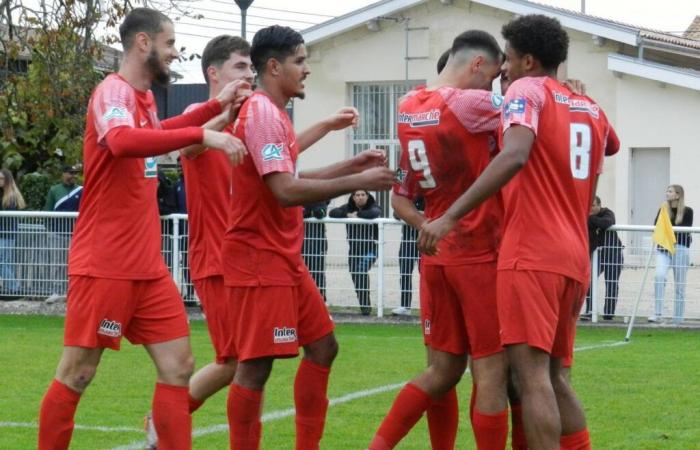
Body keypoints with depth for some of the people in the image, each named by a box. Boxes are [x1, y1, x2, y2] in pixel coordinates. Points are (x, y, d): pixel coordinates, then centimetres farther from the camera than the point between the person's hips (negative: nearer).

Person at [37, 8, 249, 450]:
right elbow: (122, 141, -38)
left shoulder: (143, 97, 12)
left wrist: (217, 106, 28)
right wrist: (203, 135, -40)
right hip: (104, 265, -9)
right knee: (77, 374, 0)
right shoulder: (113, 91, -15)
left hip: (147, 265, 9)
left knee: (178, 365, 5)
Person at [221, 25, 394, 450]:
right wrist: (357, 182, -20)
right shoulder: (261, 113, -17)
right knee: (257, 364, -8)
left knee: (323, 346, 13)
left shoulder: (273, 113, 16)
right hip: (259, 259, -11)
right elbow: (285, 190, -25)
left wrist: (351, 165, 17)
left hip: (285, 258, 11)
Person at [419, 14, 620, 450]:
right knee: (554, 375, 14)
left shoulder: (528, 91, -3)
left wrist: (450, 217, -25)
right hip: (575, 258, 8)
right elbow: (610, 145, 43)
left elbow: (515, 156, -22)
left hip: (531, 255, -8)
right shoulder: (591, 109, 18)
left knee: (532, 372, -13)